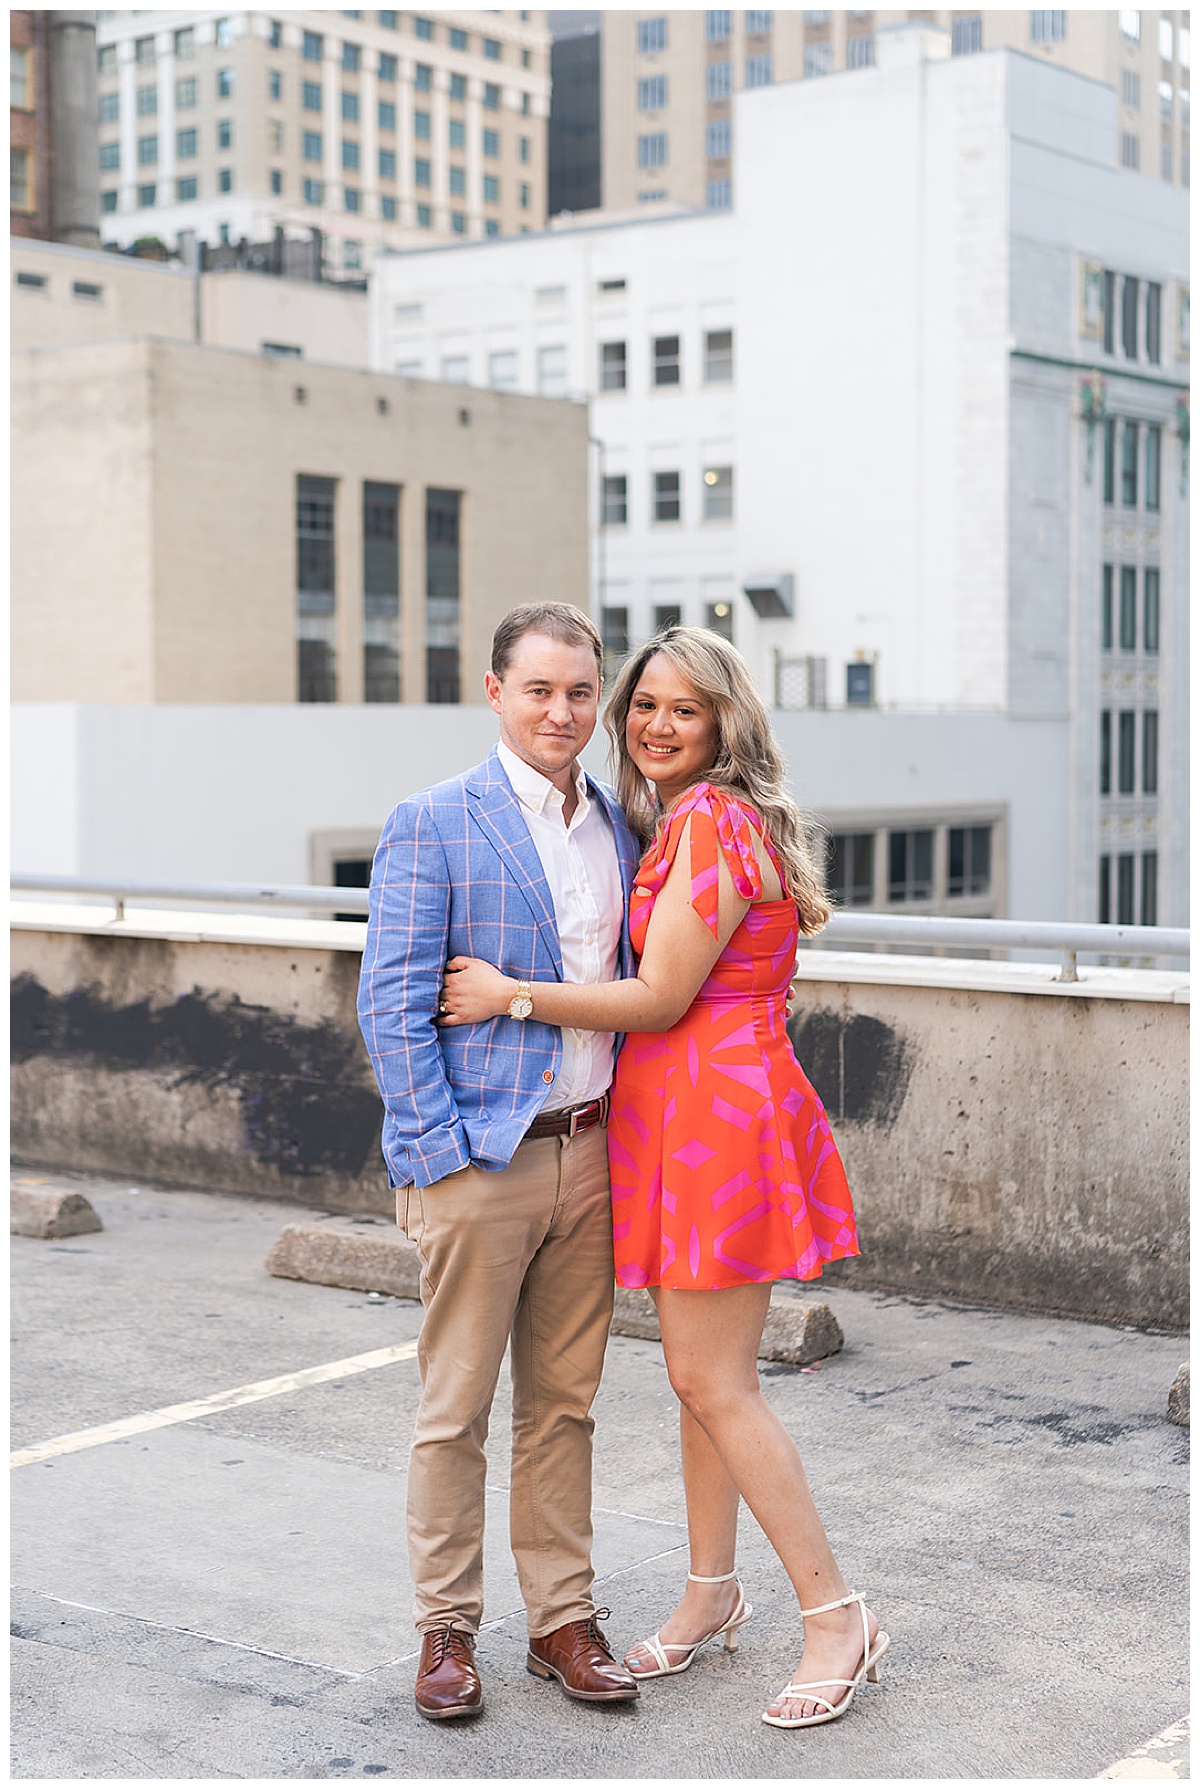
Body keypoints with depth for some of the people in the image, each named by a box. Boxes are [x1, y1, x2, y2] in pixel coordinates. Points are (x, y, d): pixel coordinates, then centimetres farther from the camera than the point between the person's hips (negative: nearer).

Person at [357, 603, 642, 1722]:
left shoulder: (619, 827, 11)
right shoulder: (433, 825, -6)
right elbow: (392, 1003, -9)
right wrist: (440, 1154, -14)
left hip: (587, 1154, 5)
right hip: (476, 1156, -5)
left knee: (563, 1402, 12)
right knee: (457, 1405, 4)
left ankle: (561, 1618, 23)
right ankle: (447, 1627, 17)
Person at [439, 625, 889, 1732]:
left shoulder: (711, 821, -15)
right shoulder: (690, 820, 15)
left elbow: (661, 999, -17)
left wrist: (509, 995, -12)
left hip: (718, 1113, -10)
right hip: (688, 1112, 10)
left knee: (713, 1381, -6)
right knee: (701, 1370, 15)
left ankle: (840, 1619, 2)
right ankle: (713, 1591, 28)